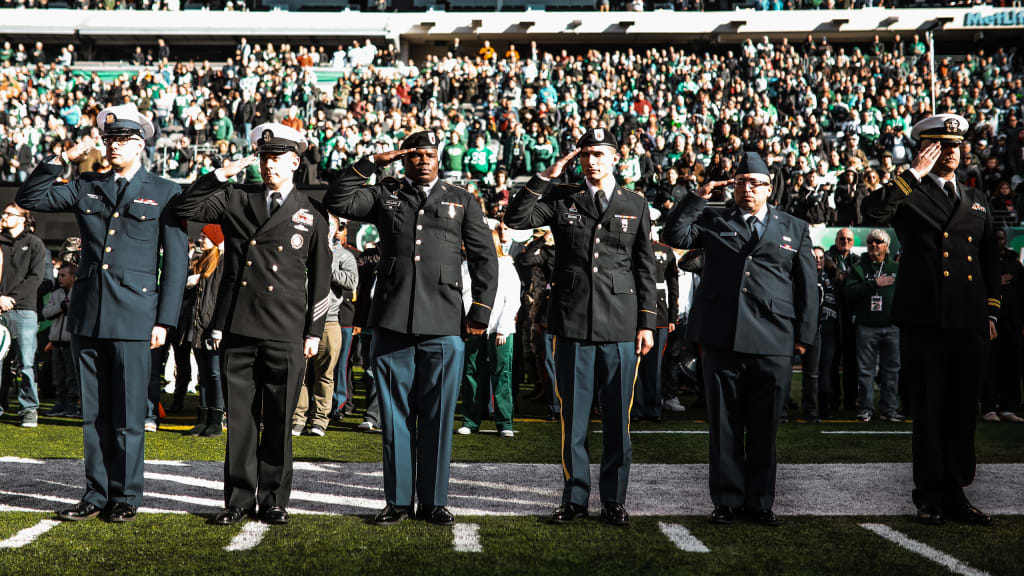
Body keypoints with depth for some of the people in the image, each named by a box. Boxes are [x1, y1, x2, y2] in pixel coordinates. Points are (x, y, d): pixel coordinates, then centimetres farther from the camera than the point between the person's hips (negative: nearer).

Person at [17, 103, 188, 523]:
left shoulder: (165, 193, 3)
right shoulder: (86, 188, 13)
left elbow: (176, 262, 0)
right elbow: (29, 198, 13)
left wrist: (165, 320, -5)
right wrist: (62, 160, 2)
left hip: (133, 318, -4)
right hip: (87, 315, 4)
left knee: (127, 416, 0)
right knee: (93, 415, 9)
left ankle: (125, 498, 12)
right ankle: (96, 495, 18)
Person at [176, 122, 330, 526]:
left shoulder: (311, 212, 7)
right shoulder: (235, 200, 10)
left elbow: (320, 277, 7)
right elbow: (186, 209, 3)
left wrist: (314, 332, 3)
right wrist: (222, 174, -5)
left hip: (285, 334, -1)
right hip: (237, 329, 1)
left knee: (279, 421, 4)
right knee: (240, 418, 6)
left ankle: (273, 501, 14)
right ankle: (239, 500, 14)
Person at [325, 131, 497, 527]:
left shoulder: (463, 202, 13)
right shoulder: (384, 195, 14)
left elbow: (484, 258, 10)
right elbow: (336, 201, 1)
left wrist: (480, 311, 3)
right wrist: (372, 163, 0)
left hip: (443, 325, 0)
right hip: (391, 323, 1)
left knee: (437, 418, 3)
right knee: (395, 416, 5)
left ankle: (434, 502, 12)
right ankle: (398, 500, 14)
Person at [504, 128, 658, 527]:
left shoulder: (635, 205, 9)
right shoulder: (561, 199, 8)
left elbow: (645, 268, 9)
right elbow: (515, 218, -6)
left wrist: (647, 323, 4)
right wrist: (546, 177, -8)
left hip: (620, 326, 0)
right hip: (572, 322, 0)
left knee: (617, 418, 4)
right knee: (573, 416, 5)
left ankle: (614, 501, 15)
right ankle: (575, 498, 16)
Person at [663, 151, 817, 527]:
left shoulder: (795, 229, 14)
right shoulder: (714, 222, 14)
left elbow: (807, 285, 12)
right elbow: (675, 235, -1)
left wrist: (805, 335, 5)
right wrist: (698, 197, -4)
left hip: (773, 343, 0)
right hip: (722, 339, 0)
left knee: (764, 428, 6)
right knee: (725, 425, 4)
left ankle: (760, 502, 17)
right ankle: (727, 500, 14)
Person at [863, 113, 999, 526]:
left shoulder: (976, 201, 18)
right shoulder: (910, 194, 4)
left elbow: (991, 259, 23)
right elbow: (875, 210, -19)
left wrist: (991, 311, 16)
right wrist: (915, 173, -14)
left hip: (970, 324, 4)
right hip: (925, 322, -4)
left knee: (962, 413, 9)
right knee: (929, 413, 2)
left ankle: (955, 492, 18)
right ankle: (930, 496, 11)